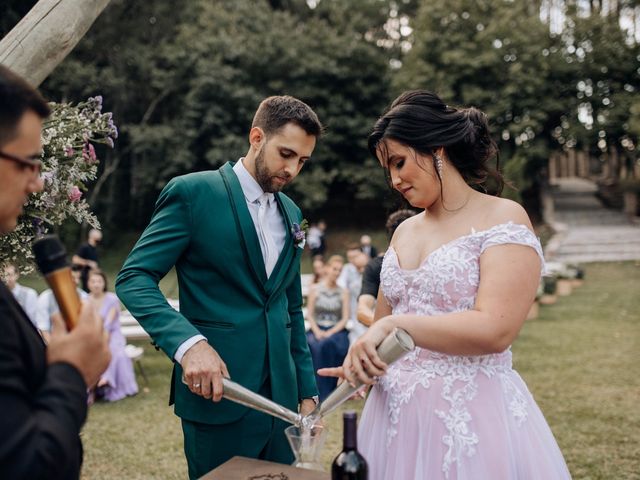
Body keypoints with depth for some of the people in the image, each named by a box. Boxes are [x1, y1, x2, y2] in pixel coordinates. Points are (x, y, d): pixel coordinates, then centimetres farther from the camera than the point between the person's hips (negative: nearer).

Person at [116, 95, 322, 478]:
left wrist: (307, 389, 13)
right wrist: (188, 342, -28)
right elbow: (134, 278, -13)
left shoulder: (292, 213, 13)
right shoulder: (192, 193, -7)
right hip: (217, 391, -6)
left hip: (281, 395, 6)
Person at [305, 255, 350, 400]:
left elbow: (345, 318, 3)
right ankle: (318, 390, -29)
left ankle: (328, 390, -28)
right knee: (314, 345, -34)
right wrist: (316, 331, -12)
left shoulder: (344, 292, 8)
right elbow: (309, 314, 5)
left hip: (337, 330, 0)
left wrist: (331, 332, -12)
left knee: (327, 344, -35)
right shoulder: (315, 289, 8)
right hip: (317, 329, 1)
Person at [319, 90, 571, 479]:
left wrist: (397, 324, -20)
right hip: (396, 412, 6)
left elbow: (494, 330, -21)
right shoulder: (404, 232, 11)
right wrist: (359, 362, -2)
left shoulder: (503, 217, -9)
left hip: (472, 415, -6)